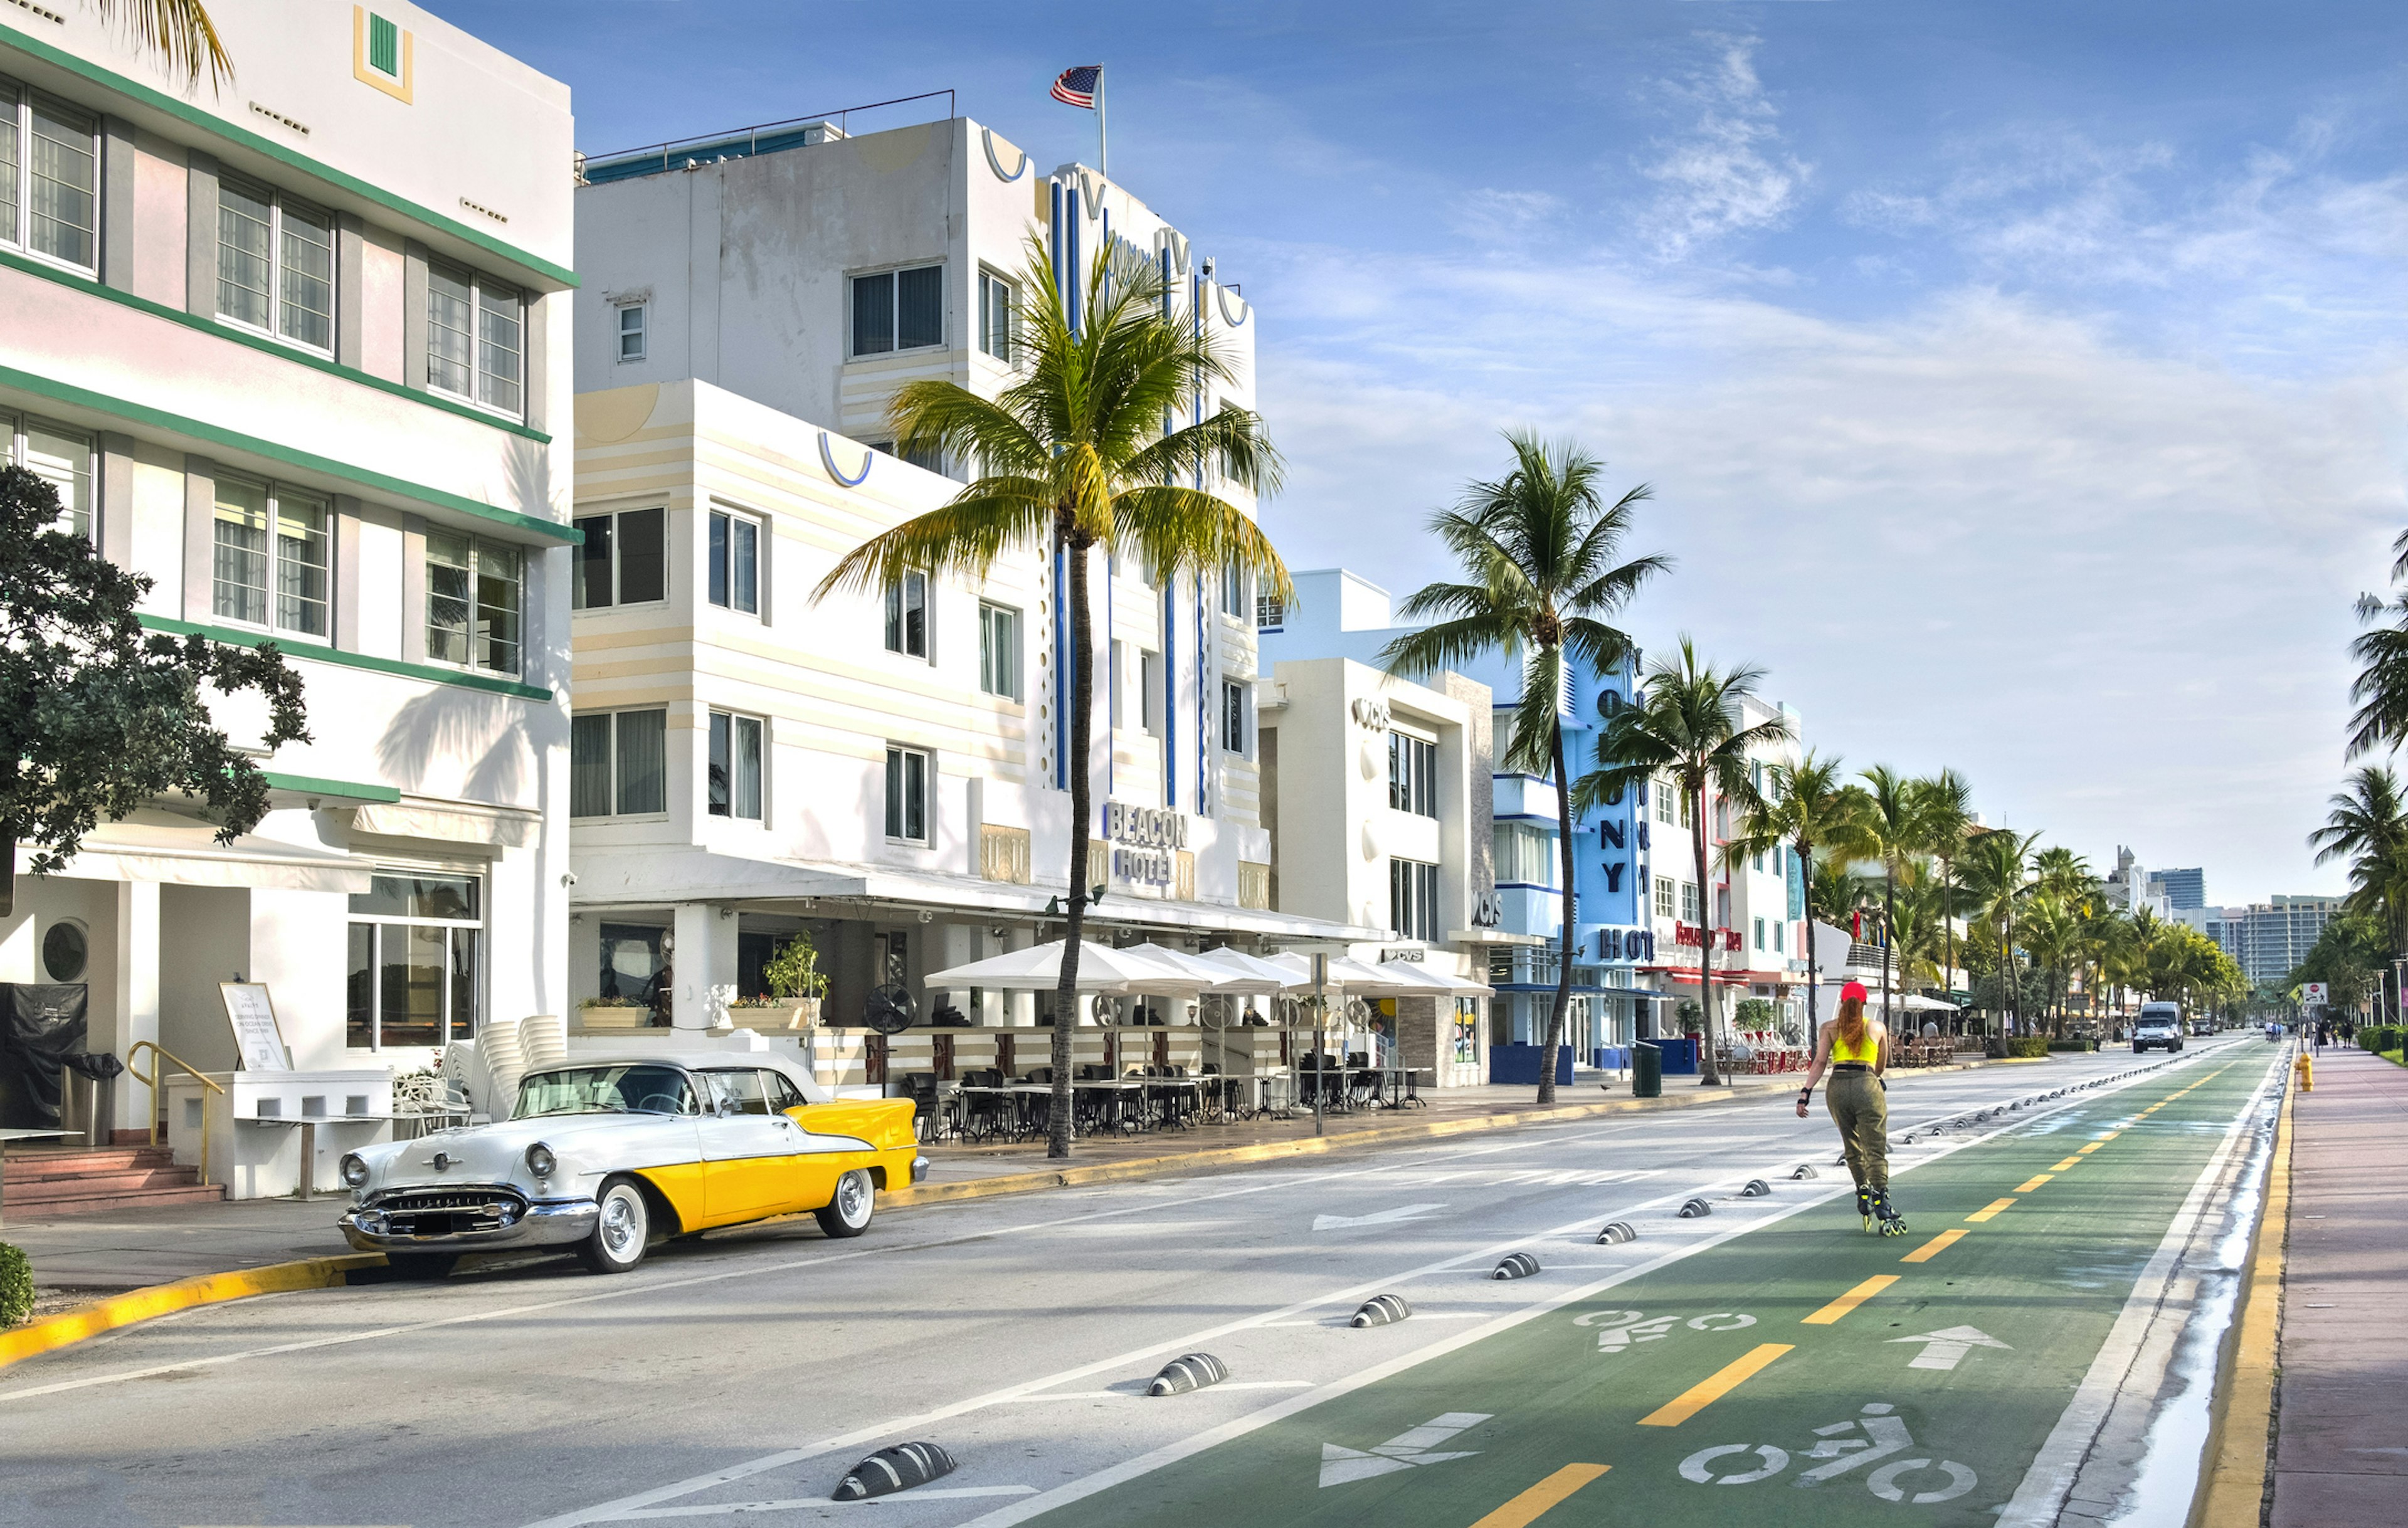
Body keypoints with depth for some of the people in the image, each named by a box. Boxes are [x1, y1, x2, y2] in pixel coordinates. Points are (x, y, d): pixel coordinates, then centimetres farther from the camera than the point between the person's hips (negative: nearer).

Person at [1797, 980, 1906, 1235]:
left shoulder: (1829, 1028, 13)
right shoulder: (1878, 1027, 15)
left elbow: (1820, 1063, 1)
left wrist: (1805, 1093, -2)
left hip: (1837, 1088, 1)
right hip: (1867, 1087, -1)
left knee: (1852, 1150, 19)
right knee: (1876, 1152, -5)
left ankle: (1864, 1195, 17)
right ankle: (1882, 1207, -17)